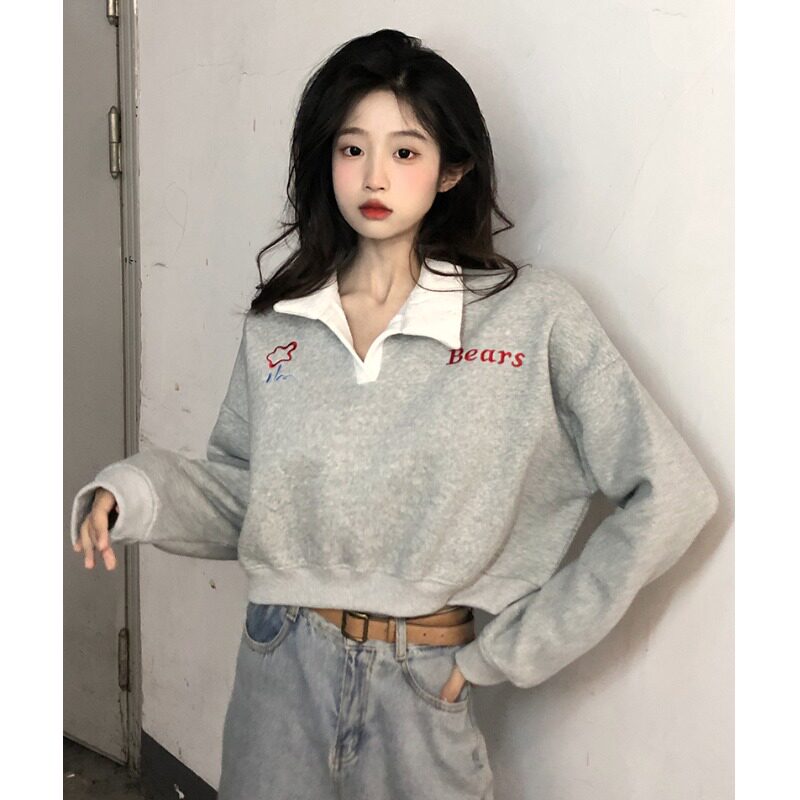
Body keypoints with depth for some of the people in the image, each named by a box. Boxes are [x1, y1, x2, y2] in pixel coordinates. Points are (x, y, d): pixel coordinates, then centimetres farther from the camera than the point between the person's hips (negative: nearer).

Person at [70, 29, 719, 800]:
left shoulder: (533, 314, -10)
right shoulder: (277, 325, 2)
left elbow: (671, 495, -11)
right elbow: (237, 494, 7)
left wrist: (508, 650, -9)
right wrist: (134, 494, -13)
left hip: (423, 685, -2)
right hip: (279, 674, 3)